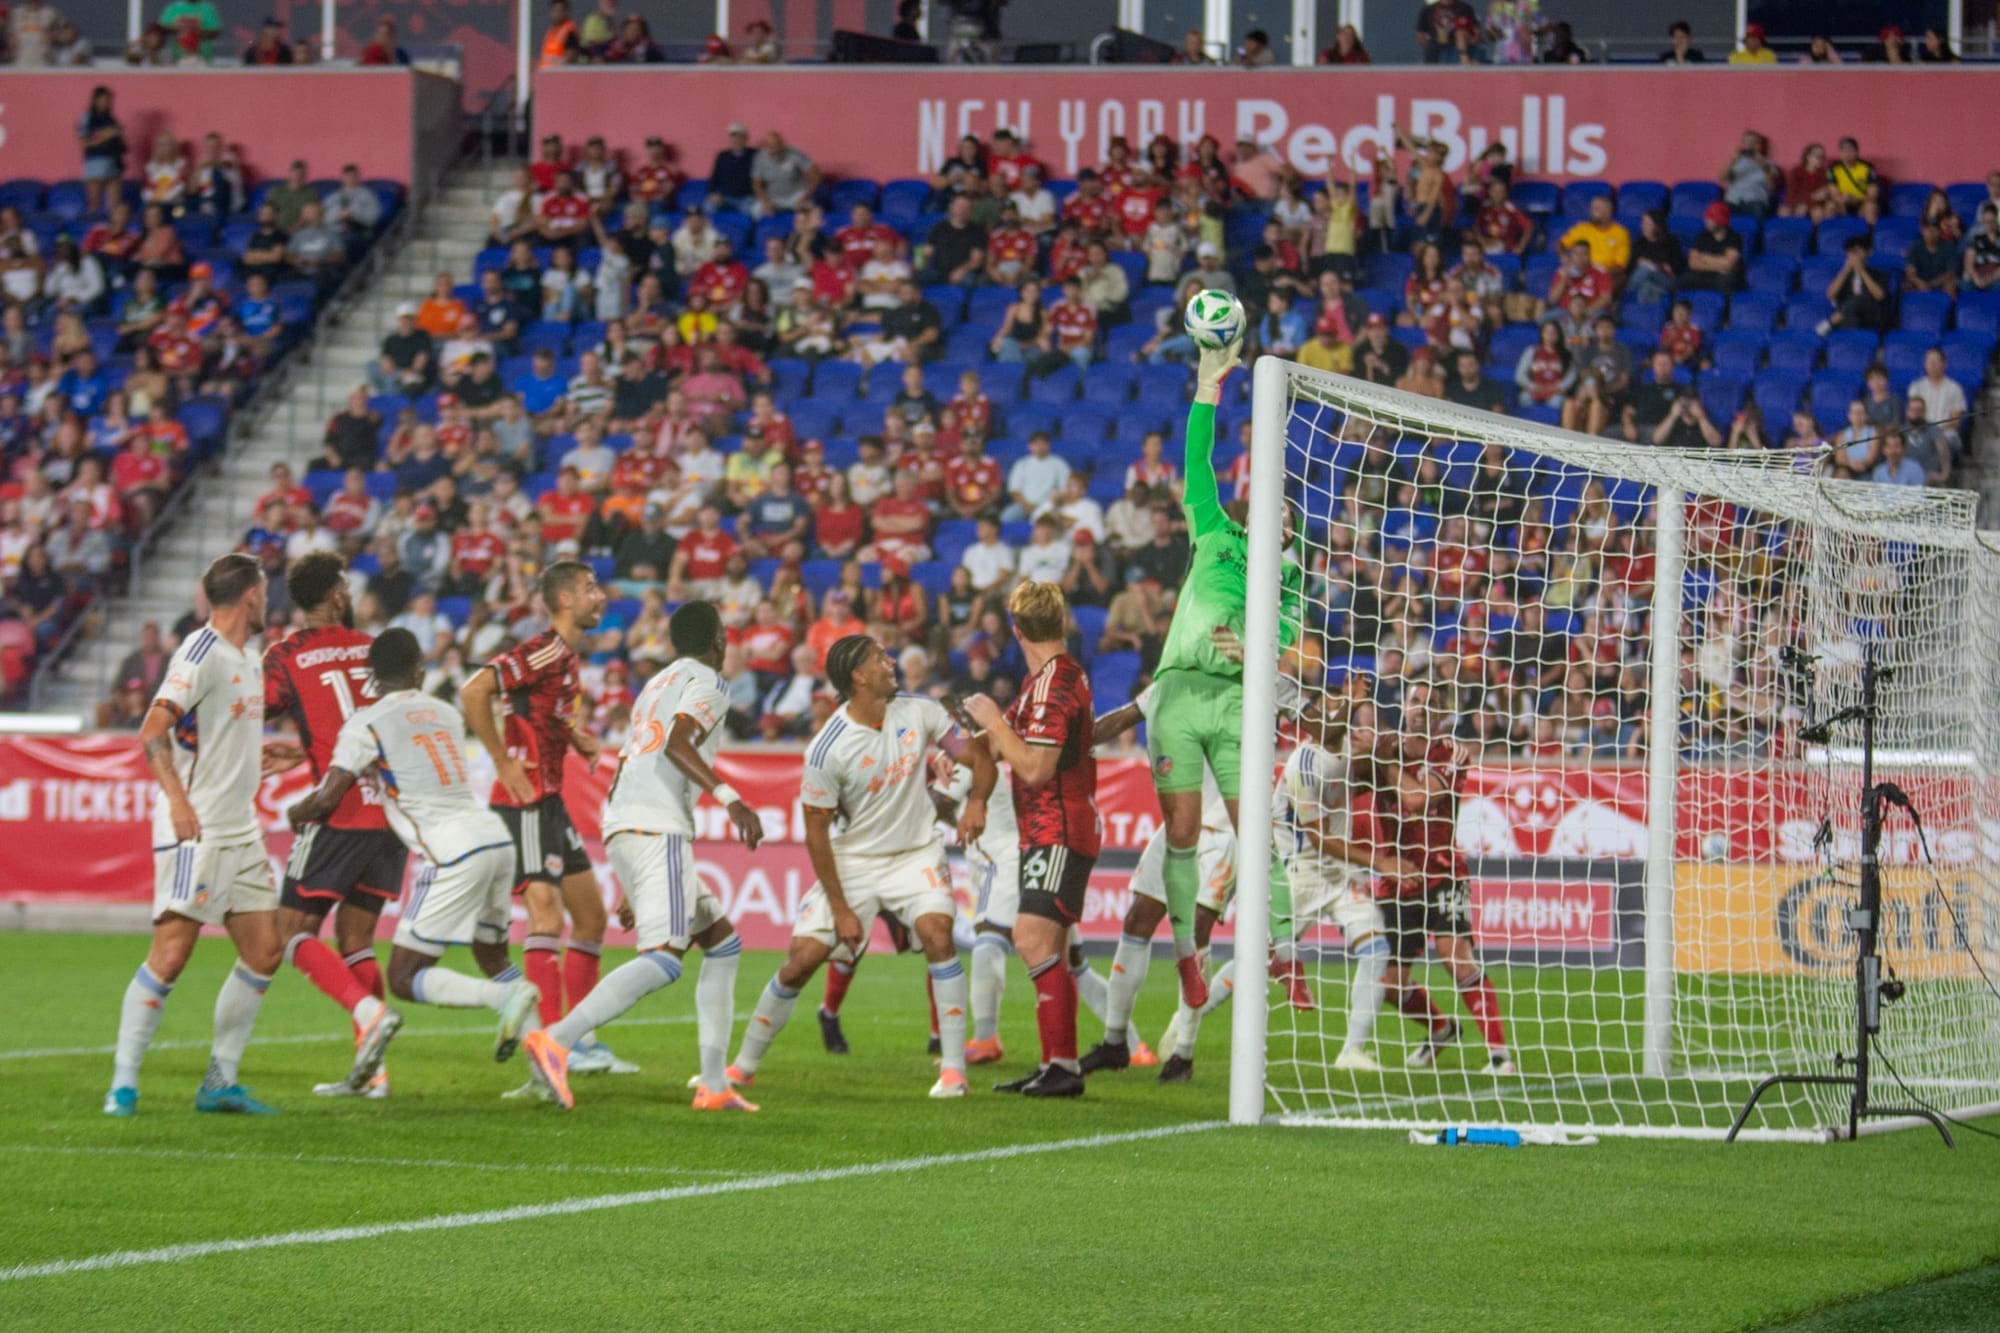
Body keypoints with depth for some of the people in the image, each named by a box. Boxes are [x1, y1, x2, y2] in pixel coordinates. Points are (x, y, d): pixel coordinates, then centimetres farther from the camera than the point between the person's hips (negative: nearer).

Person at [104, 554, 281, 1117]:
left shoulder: (247, 660, 16)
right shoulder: (201, 653, -12)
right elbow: (152, 732, -20)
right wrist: (177, 800, -29)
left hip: (240, 832, 9)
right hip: (195, 832, -9)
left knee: (264, 952, 5)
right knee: (171, 953, -13)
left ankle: (219, 1082, 11)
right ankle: (123, 1082, -6)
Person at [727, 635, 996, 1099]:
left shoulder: (919, 712, -9)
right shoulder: (827, 750, -19)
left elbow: (979, 757, 1)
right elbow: (816, 831, -11)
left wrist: (976, 802, -20)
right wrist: (840, 908, -12)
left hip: (915, 854, 1)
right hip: (852, 863, -1)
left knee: (937, 935, -24)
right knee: (799, 963, -3)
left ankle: (953, 1069, -18)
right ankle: (744, 1066, 17)